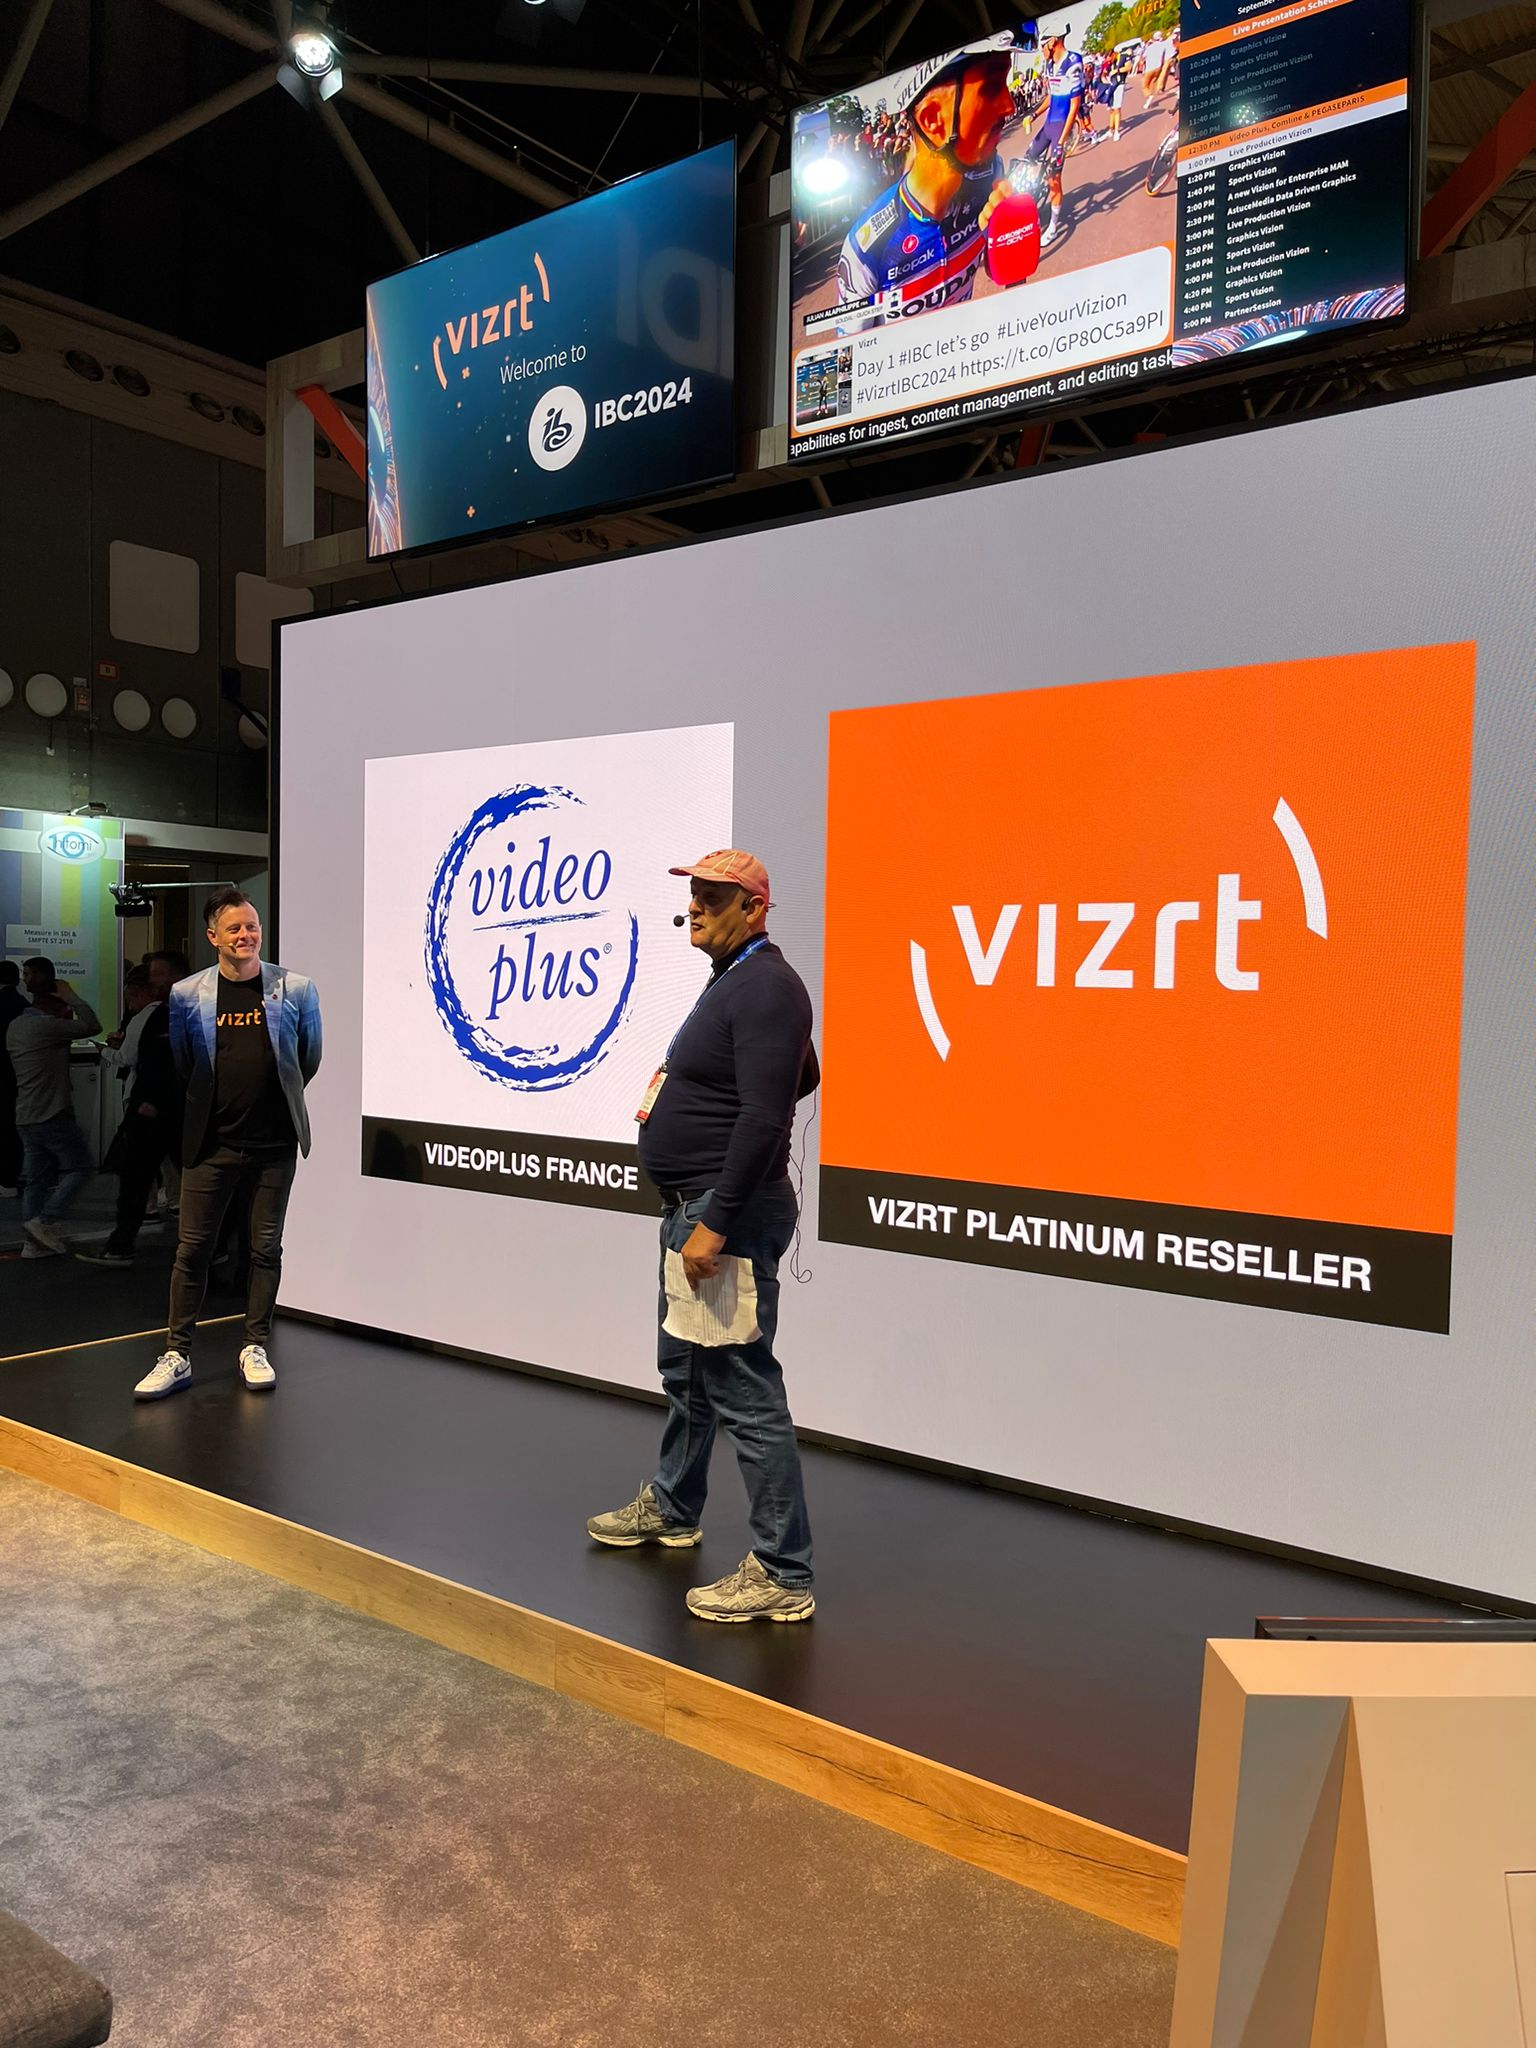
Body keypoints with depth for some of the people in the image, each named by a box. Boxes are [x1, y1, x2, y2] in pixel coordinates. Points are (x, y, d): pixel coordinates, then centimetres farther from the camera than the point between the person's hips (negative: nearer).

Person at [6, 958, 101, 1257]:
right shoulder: (45, 1025, -13)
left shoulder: (15, 1026, 15)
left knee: (36, 1178, 9)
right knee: (81, 1166, 0)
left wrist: (65, 1021, 14)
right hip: (52, 1115, -9)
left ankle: (34, 1242, 8)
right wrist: (71, 996, -4)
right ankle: (46, 1221, -7)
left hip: (26, 1116, 9)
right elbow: (92, 1026, -14)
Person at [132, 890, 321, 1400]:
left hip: (274, 1142, 0)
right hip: (211, 1142, 0)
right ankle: (177, 1355, 13)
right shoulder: (187, 994, -1)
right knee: (192, 1248, 3)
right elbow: (180, 1065, 13)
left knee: (266, 1247, 8)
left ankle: (254, 1348, 21)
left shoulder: (296, 988, -2)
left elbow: (310, 1057, 11)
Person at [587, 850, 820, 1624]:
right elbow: (800, 1071, 26)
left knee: (744, 1388, -8)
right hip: (692, 1204, 11)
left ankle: (783, 1575, 0)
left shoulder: (765, 987, -17)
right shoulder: (731, 979, 15)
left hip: (729, 1211, -11)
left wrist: (714, 1224, -25)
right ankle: (670, 1508, 42)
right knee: (685, 1369, 24)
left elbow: (765, 1118, -24)